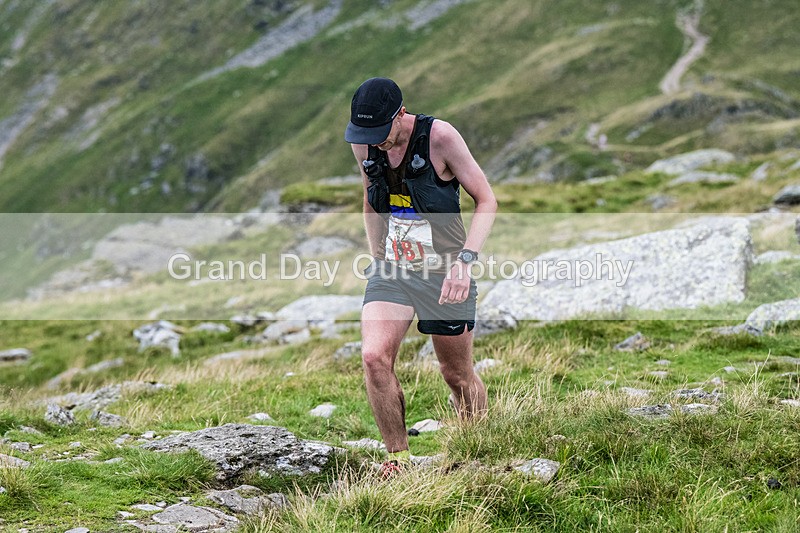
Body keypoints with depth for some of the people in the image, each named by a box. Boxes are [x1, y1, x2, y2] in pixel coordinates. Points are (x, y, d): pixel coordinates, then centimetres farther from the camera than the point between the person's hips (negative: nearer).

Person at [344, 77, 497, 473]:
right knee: (374, 357, -19)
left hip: (444, 274, -3)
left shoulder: (439, 137, -16)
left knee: (457, 375, 7)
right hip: (391, 271, 4)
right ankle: (398, 459, -6)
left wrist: (464, 261, -21)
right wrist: (378, 259, 12)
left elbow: (486, 200, -10)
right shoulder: (363, 144, -1)